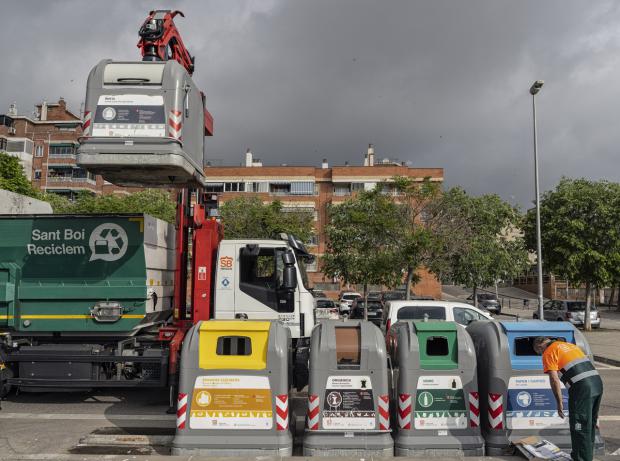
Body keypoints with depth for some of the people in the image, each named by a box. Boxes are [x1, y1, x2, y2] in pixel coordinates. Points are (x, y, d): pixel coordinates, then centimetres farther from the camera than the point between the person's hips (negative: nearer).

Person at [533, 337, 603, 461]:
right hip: (597, 382, 9)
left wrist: (559, 402, -2)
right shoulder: (570, 345, 25)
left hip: (581, 388, -9)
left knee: (580, 427, 2)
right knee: (590, 424, 21)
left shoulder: (549, 353, 1)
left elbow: (554, 379, -8)